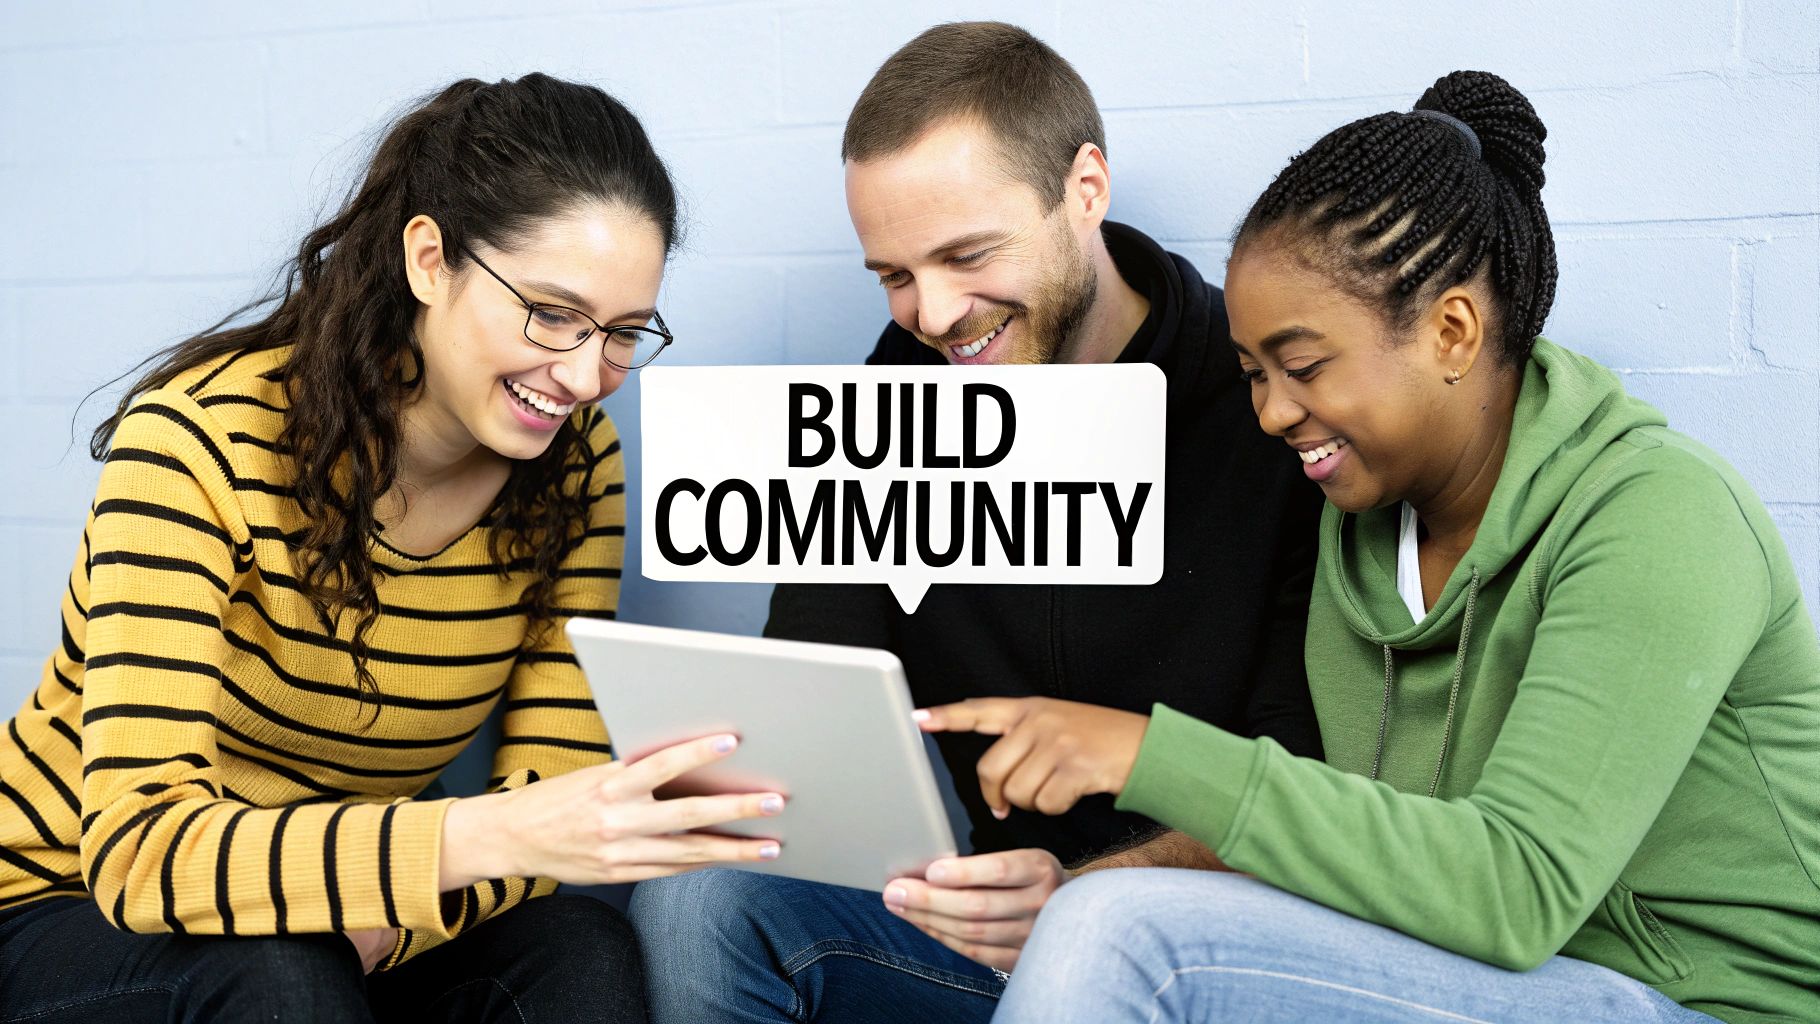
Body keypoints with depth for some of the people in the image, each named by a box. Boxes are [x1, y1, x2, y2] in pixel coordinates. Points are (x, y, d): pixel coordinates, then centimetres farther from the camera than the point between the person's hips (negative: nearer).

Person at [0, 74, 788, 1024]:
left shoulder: (574, 465, -8)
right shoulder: (199, 439, -23)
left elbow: (551, 789, -9)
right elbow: (138, 848, -31)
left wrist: (380, 928, -29)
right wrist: (487, 835, -44)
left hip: (350, 916, 4)